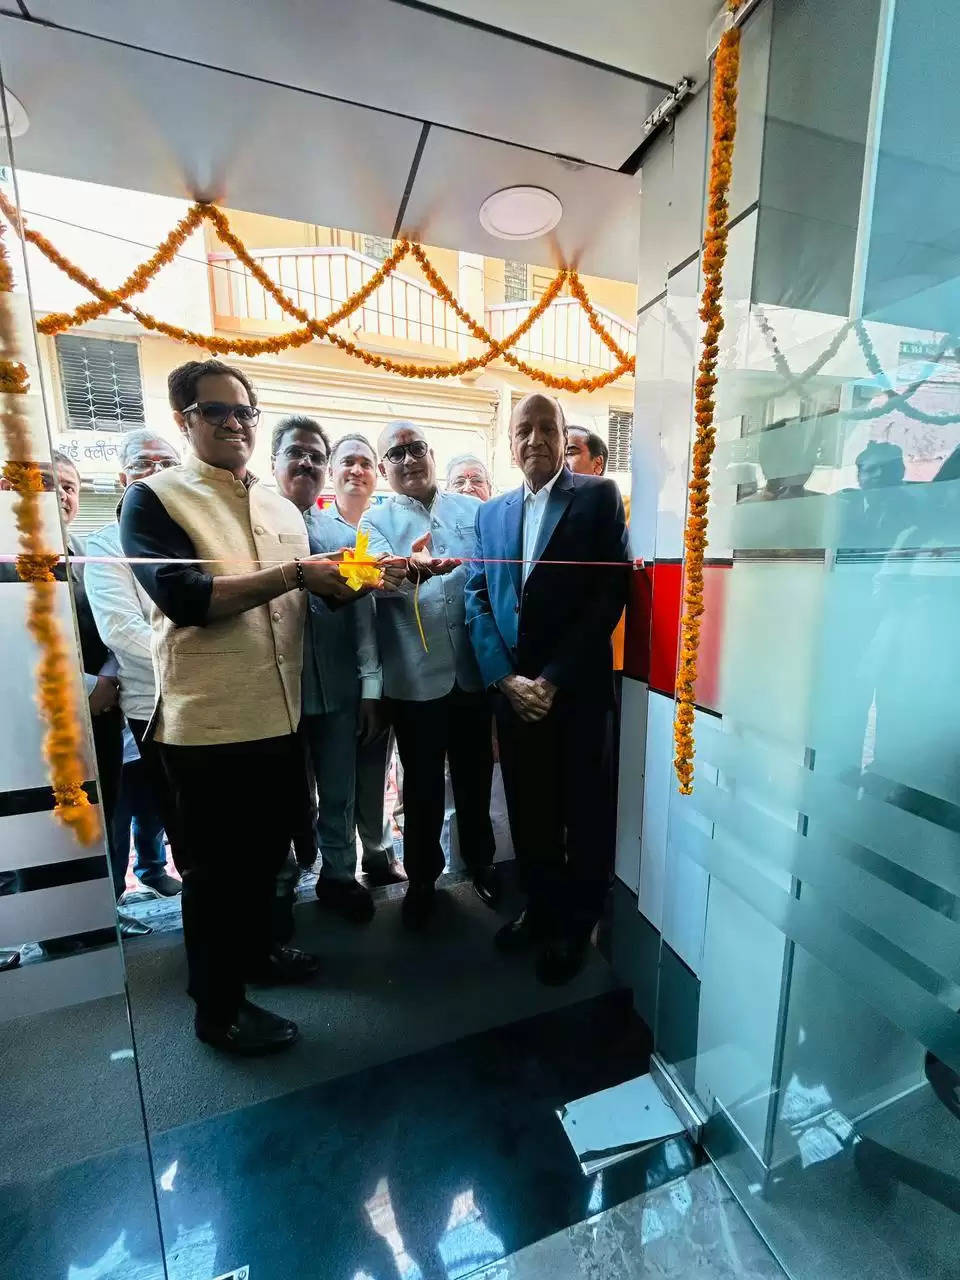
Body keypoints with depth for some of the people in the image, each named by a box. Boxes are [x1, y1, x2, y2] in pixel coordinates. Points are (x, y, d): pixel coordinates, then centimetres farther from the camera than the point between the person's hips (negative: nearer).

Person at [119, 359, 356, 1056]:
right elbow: (182, 597, -21)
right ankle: (218, 1007, 33)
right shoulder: (153, 497, -6)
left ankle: (256, 949, 48)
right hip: (208, 720, -6)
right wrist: (292, 574, -25)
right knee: (215, 868, 11)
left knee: (267, 849, 23)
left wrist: (341, 579, -5)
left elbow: (314, 596, 16)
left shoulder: (281, 505, 13)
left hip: (280, 712, 7)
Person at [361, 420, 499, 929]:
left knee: (475, 776, 17)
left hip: (473, 672, 2)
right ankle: (422, 878, 35)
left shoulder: (471, 508, 8)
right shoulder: (377, 520, 1)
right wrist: (411, 567, -44)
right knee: (422, 786, 13)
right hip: (415, 679, -2)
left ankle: (480, 861, 41)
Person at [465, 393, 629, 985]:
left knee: (585, 814, 11)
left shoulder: (600, 496, 0)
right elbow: (478, 598, 7)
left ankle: (575, 926, 32)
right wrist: (505, 676, -7)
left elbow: (611, 590, -9)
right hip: (513, 688, 4)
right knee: (529, 812, 15)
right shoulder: (491, 513, 13)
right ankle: (541, 909, 37)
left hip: (579, 689, -3)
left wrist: (554, 678, -13)